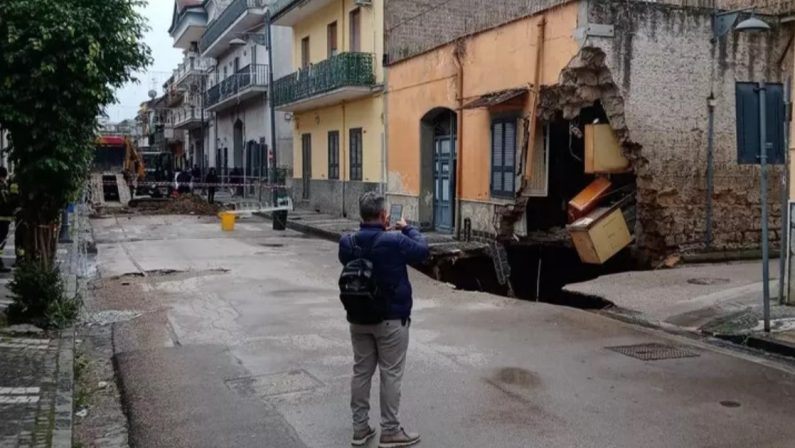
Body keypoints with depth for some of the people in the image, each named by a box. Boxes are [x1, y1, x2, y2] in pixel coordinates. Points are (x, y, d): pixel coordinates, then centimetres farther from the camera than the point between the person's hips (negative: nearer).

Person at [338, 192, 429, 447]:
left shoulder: (347, 243, -6)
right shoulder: (394, 242, -21)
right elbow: (422, 251, -5)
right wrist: (407, 228, 10)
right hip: (391, 319, -5)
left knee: (361, 371, 14)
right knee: (391, 374, 6)